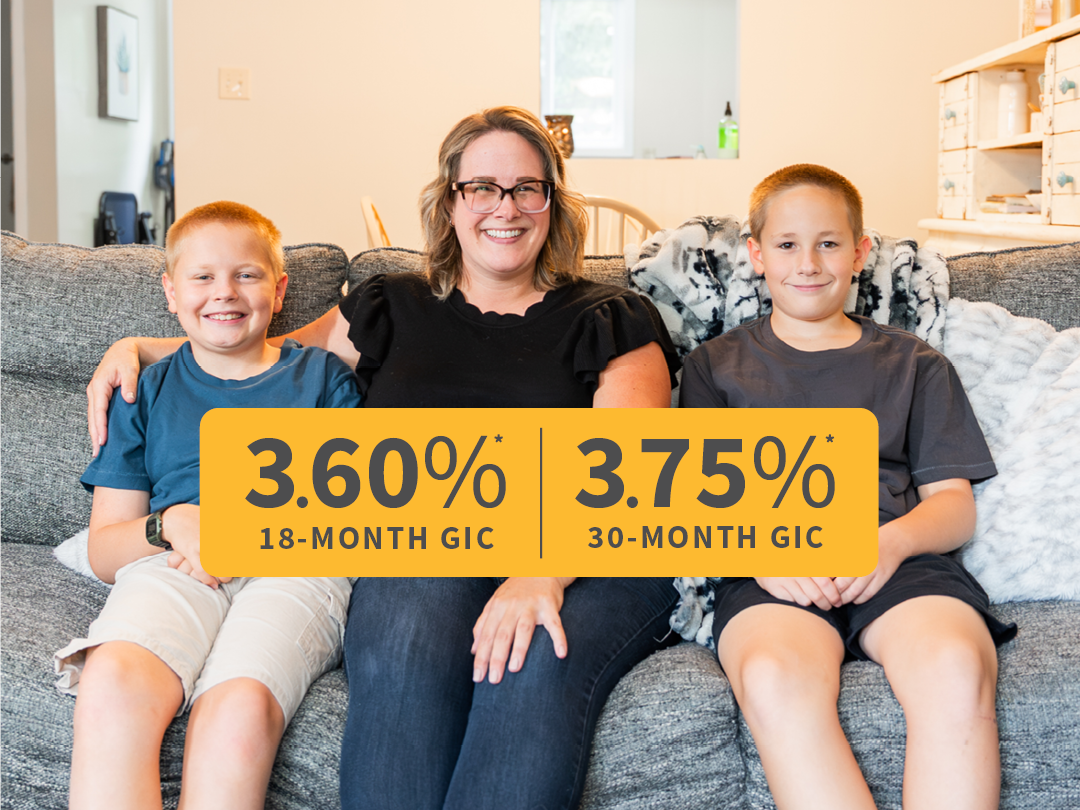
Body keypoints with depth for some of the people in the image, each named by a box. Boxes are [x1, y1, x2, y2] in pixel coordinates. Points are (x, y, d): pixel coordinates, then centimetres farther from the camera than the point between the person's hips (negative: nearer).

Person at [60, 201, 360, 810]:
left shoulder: (322, 376, 21)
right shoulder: (149, 391, 24)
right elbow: (104, 550, 18)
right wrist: (173, 522, -5)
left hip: (297, 567, -1)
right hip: (166, 569, 2)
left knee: (240, 708, -36)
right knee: (110, 685, -35)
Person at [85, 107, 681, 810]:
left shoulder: (609, 322, 14)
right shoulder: (394, 310, 23)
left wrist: (543, 572, -21)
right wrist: (138, 347, 23)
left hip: (589, 558, -1)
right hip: (425, 545, 2)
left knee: (536, 661, -37)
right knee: (407, 641, -36)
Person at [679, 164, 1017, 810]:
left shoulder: (914, 365, 25)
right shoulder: (717, 364, 24)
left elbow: (955, 502, 16)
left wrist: (893, 541, -9)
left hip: (903, 560, 1)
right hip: (768, 572, 0)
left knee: (957, 668, -36)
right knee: (773, 676, -37)